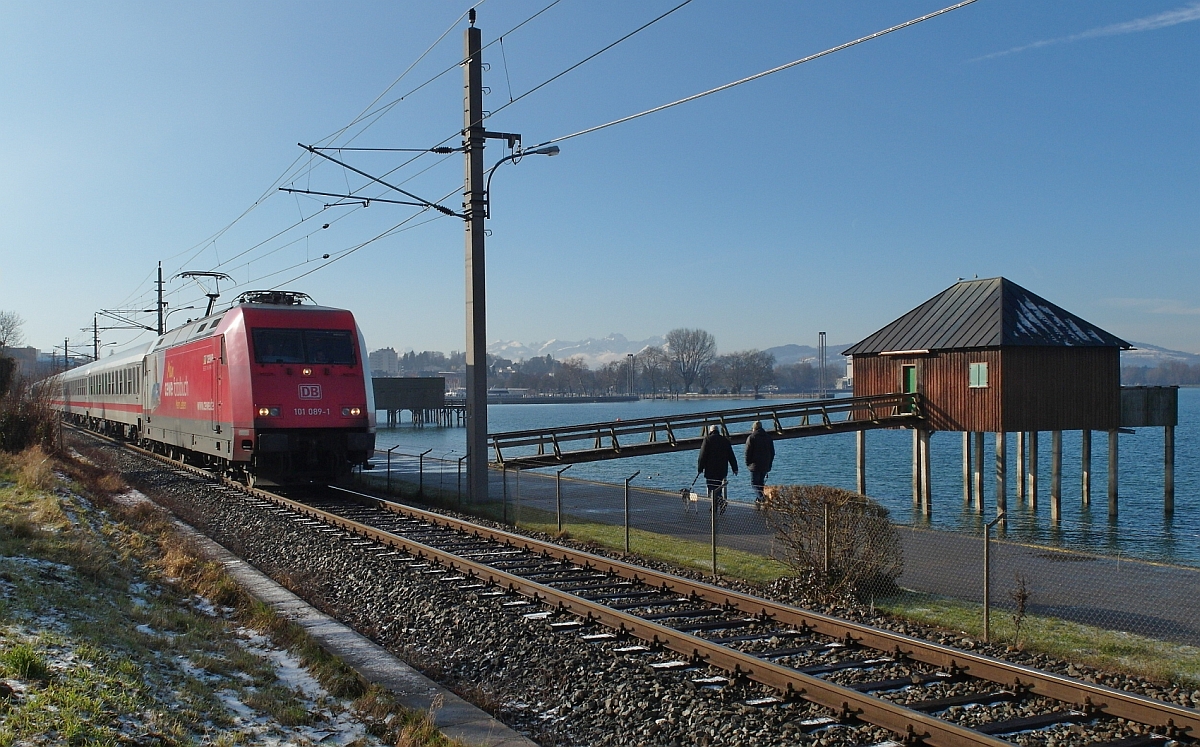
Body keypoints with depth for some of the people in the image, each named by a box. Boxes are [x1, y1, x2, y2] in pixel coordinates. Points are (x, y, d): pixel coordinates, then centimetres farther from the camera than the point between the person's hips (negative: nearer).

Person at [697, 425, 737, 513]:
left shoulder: (707, 439, -2)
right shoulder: (725, 440, 10)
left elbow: (702, 455, -7)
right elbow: (731, 456, 12)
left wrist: (700, 468, -4)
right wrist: (735, 468, 16)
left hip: (710, 470, -5)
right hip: (722, 469, 5)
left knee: (712, 489, -6)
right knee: (718, 488, 15)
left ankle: (720, 501, -26)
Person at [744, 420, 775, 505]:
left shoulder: (751, 438, -7)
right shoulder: (769, 437, 10)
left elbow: (748, 452, -7)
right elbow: (772, 452, 14)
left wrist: (748, 463, 4)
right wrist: (769, 464, 18)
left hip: (755, 465, -5)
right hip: (766, 465, 5)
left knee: (754, 482, -2)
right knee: (761, 482, 16)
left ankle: (761, 497, -21)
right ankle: (758, 500, 18)